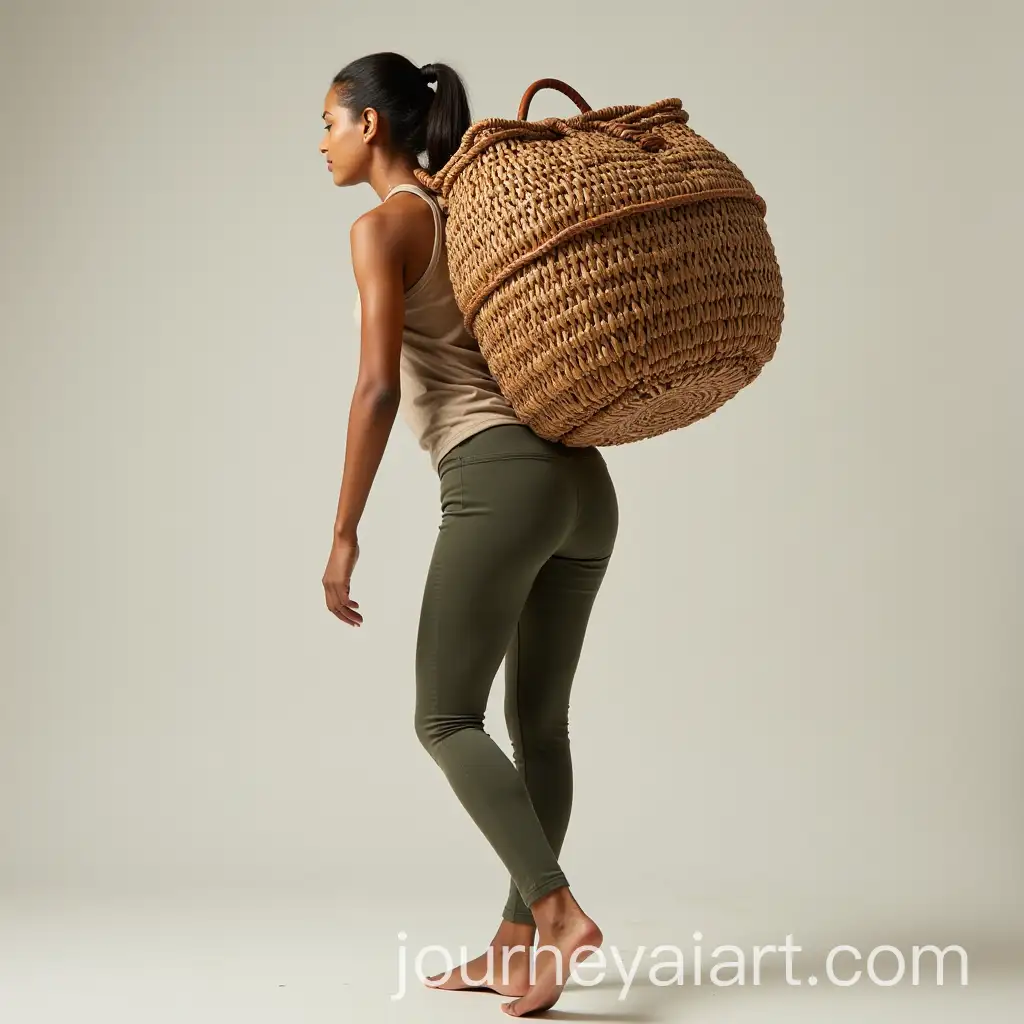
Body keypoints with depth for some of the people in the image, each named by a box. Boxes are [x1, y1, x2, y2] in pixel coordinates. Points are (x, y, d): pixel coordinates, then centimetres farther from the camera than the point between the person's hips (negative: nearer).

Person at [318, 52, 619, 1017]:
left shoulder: (382, 225, -2)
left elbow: (379, 386, -12)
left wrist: (343, 535, -10)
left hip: (499, 478, -8)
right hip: (583, 476, 8)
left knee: (446, 719, 1)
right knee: (538, 718, 12)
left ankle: (556, 910, -11)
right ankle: (515, 941, 19)